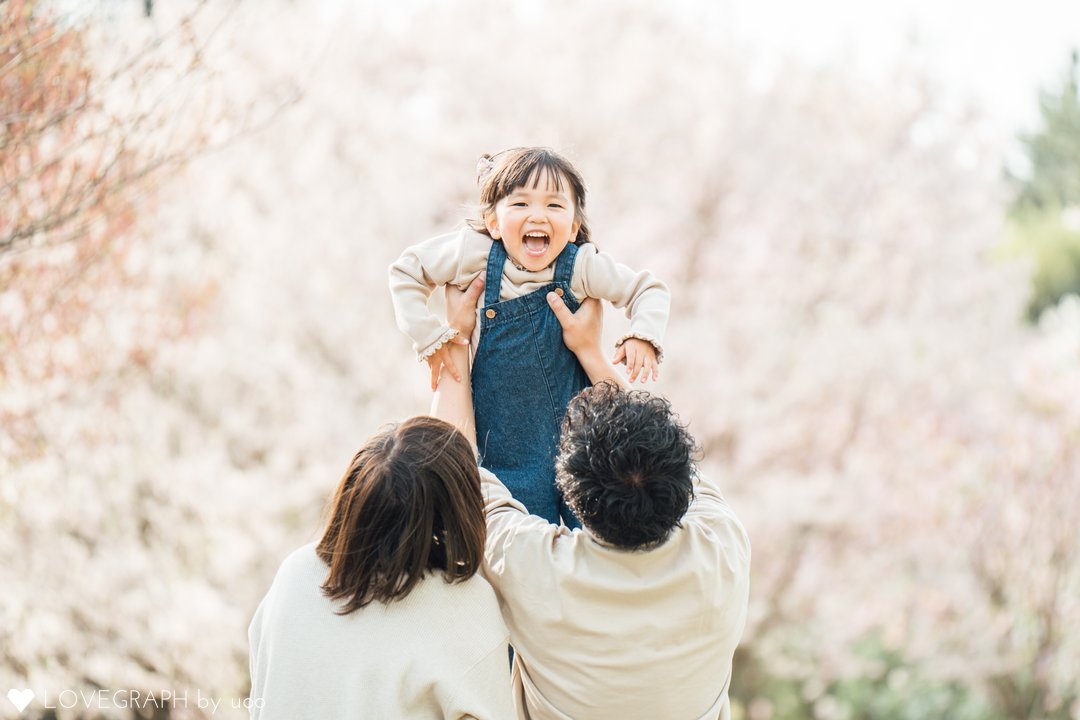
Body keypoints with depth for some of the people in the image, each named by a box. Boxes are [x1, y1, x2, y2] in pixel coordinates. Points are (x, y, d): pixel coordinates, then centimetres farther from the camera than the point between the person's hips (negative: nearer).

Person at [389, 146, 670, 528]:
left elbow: (650, 289, 2)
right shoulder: (475, 253, -14)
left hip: (574, 421, 1)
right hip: (505, 436, 0)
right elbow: (405, 271, 1)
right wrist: (429, 337, -6)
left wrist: (643, 337, -15)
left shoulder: (582, 265, -13)